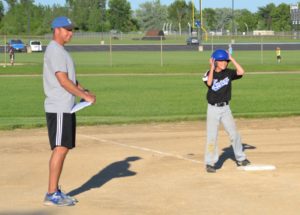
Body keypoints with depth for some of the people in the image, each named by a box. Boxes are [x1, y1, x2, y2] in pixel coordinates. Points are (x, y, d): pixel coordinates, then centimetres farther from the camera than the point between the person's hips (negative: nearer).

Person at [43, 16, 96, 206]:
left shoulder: (61, 51, 19)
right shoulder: (55, 51, -13)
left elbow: (70, 78, 24)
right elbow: (63, 80, -20)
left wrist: (84, 91, 8)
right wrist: (85, 96, -15)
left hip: (66, 108, 10)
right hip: (59, 109, -10)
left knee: (63, 149, 11)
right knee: (60, 149, -12)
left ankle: (56, 192, 15)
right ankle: (51, 195, -11)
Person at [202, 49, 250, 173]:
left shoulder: (228, 73, 2)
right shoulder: (209, 74, -4)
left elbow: (241, 72, -14)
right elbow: (209, 83, -24)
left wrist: (232, 59, -9)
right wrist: (212, 68, -20)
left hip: (225, 108, 3)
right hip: (213, 109, -3)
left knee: (234, 134, 7)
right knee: (212, 136, -5)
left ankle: (240, 158, 21)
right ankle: (210, 163, 1)